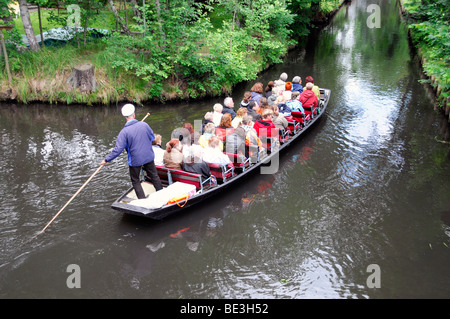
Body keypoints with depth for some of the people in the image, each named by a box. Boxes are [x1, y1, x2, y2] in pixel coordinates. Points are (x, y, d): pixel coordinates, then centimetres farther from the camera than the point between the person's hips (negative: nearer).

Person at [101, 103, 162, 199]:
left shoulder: (124, 131, -20)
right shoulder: (144, 125, -9)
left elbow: (118, 149, -21)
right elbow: (152, 138, 8)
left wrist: (107, 159, -11)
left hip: (135, 160, -4)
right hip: (149, 156, 4)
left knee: (135, 181, 14)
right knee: (154, 176, 21)